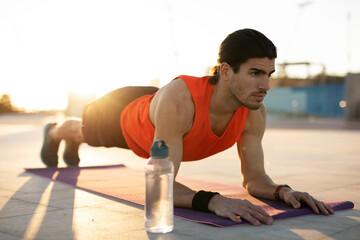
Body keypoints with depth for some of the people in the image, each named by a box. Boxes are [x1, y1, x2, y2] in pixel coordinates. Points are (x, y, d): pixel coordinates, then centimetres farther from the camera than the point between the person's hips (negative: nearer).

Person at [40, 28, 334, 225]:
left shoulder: (255, 114, -35)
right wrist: (213, 200, -67)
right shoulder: (178, 99, -53)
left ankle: (72, 144, 76)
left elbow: (254, 177, -24)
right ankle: (55, 131, 72)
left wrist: (283, 191, -45)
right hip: (124, 112, -4)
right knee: (86, 130, 33)